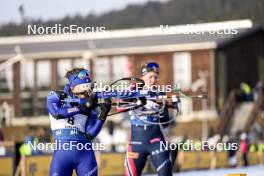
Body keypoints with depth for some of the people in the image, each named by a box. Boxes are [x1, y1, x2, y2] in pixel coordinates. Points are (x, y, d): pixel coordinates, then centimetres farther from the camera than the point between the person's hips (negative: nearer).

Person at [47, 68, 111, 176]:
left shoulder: (91, 106, 9)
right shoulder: (56, 97, 7)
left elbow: (89, 135, 2)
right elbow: (56, 112, -14)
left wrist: (102, 116, -11)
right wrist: (82, 107, -13)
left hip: (85, 152, 2)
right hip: (62, 151, -2)